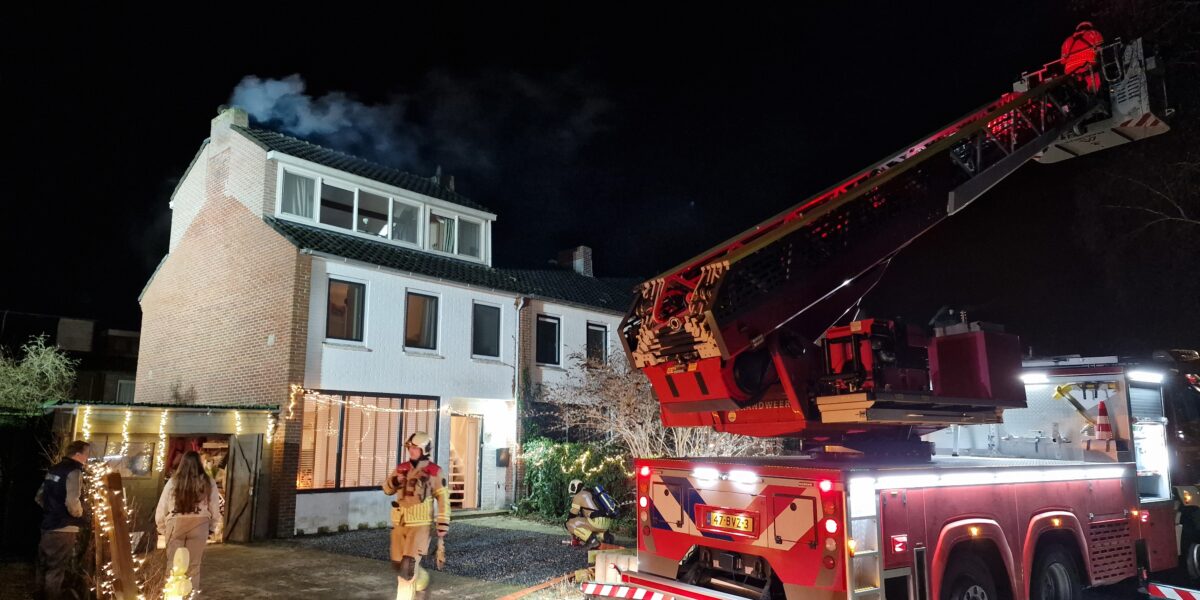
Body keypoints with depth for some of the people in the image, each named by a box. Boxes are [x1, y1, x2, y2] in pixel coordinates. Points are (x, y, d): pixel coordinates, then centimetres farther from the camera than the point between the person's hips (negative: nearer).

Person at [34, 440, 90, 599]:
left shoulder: (54, 470, 9)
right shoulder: (74, 471, -17)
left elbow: (39, 497, 16)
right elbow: (72, 503, -26)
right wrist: (80, 515, -7)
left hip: (47, 526, 8)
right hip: (63, 529, -8)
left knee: (44, 564, 19)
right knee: (56, 568, 2)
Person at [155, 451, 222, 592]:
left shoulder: (173, 481, -2)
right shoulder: (208, 482, -1)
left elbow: (161, 507, 3)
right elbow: (215, 508, 4)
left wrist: (161, 528, 16)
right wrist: (213, 527, 15)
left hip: (176, 524, 0)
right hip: (199, 525, 0)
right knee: (194, 565, 10)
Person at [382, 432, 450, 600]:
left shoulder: (434, 472, -7)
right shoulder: (402, 468, 7)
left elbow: (443, 498, -4)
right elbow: (387, 489, 15)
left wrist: (443, 523, -10)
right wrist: (393, 481, -8)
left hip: (420, 524, -6)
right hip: (400, 523, 6)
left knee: (408, 565, -12)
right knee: (398, 564, 15)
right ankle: (422, 582, 41)